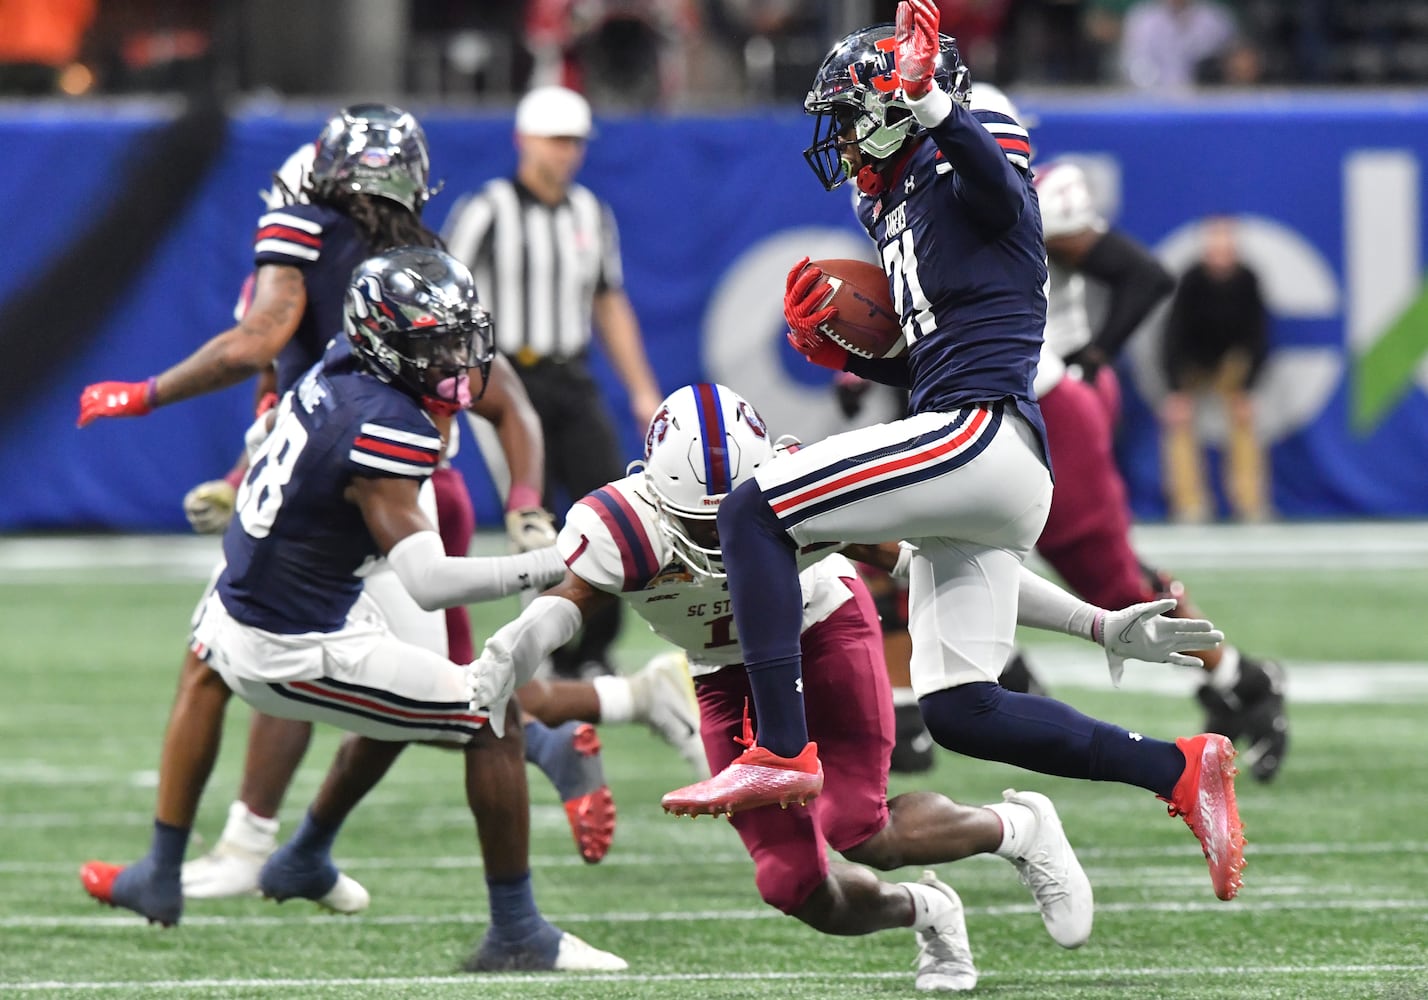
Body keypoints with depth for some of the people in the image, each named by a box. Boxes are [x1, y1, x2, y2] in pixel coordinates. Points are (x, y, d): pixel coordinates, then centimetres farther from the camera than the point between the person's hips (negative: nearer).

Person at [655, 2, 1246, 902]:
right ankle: (1178, 769, 8)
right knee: (957, 711, 7)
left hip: (984, 432, -10)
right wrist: (836, 349, 15)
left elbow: (1002, 191, -25)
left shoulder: (962, 174, 0)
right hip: (990, 486, 10)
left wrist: (927, 101, -36)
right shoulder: (899, 213, 26)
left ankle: (783, 752, -21)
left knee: (753, 514, -15)